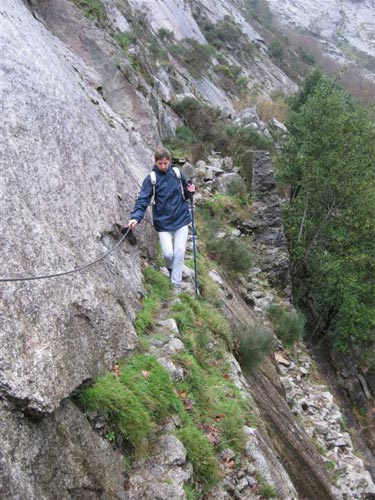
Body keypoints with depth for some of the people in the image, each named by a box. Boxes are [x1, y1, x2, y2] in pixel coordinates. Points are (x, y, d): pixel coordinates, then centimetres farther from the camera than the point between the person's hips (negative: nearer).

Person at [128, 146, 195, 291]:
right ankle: (170, 268, 31)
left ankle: (176, 285, 12)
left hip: (181, 219, 2)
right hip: (163, 222, -2)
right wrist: (136, 217, -30)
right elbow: (143, 200, -16)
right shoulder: (151, 179, -8)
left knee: (179, 253, 0)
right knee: (168, 253, -6)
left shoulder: (177, 174, 0)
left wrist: (190, 191, -9)